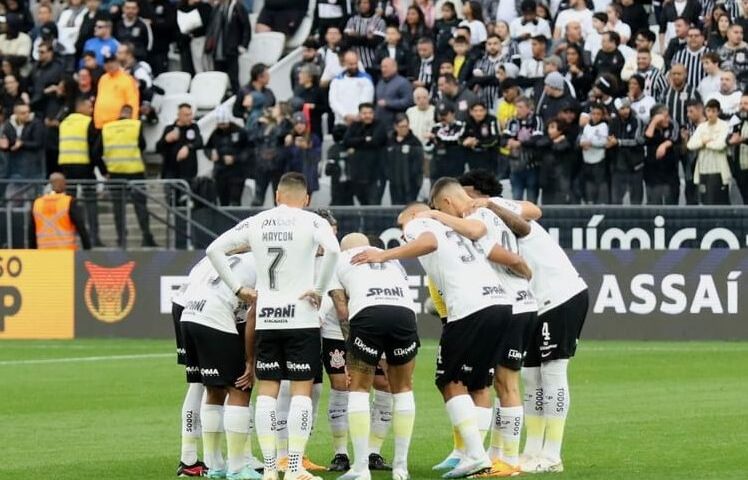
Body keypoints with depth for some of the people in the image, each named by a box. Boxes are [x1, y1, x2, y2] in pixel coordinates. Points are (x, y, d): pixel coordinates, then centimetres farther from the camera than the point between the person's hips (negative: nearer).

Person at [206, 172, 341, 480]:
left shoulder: (256, 223, 7)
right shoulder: (312, 222, -3)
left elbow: (214, 250, 6)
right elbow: (333, 250, -22)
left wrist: (238, 289, 8)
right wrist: (320, 290, -11)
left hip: (265, 318, 3)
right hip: (301, 317, -3)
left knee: (267, 391, 7)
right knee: (301, 390, 0)